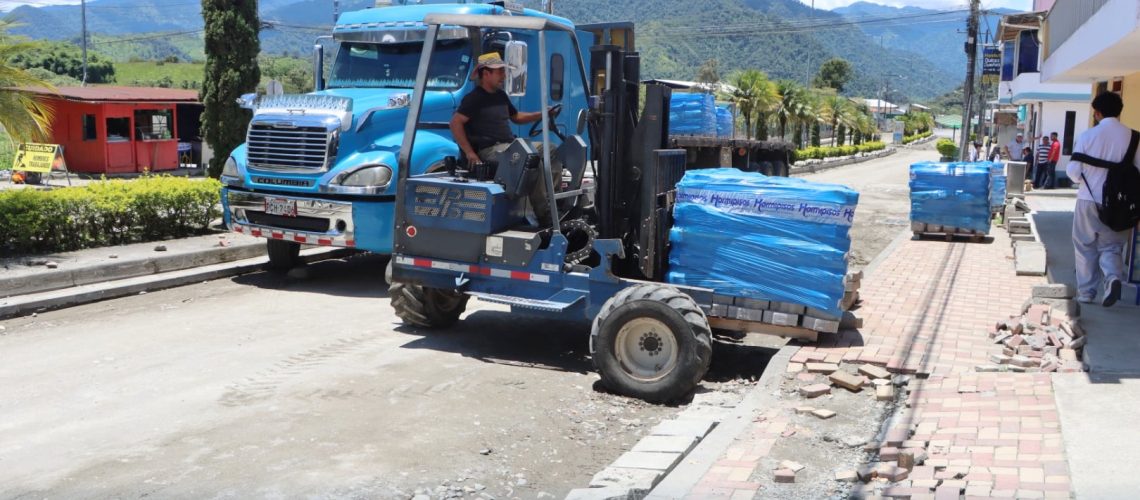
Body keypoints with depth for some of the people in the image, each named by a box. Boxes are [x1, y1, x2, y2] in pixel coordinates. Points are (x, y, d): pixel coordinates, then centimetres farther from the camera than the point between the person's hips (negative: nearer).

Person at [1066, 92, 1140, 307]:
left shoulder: (1088, 136, -9)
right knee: (1111, 246, 13)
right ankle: (1113, 276, -13)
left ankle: (1086, 291, 16)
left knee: (1086, 247, 13)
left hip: (1089, 200, -1)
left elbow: (1073, 172, -6)